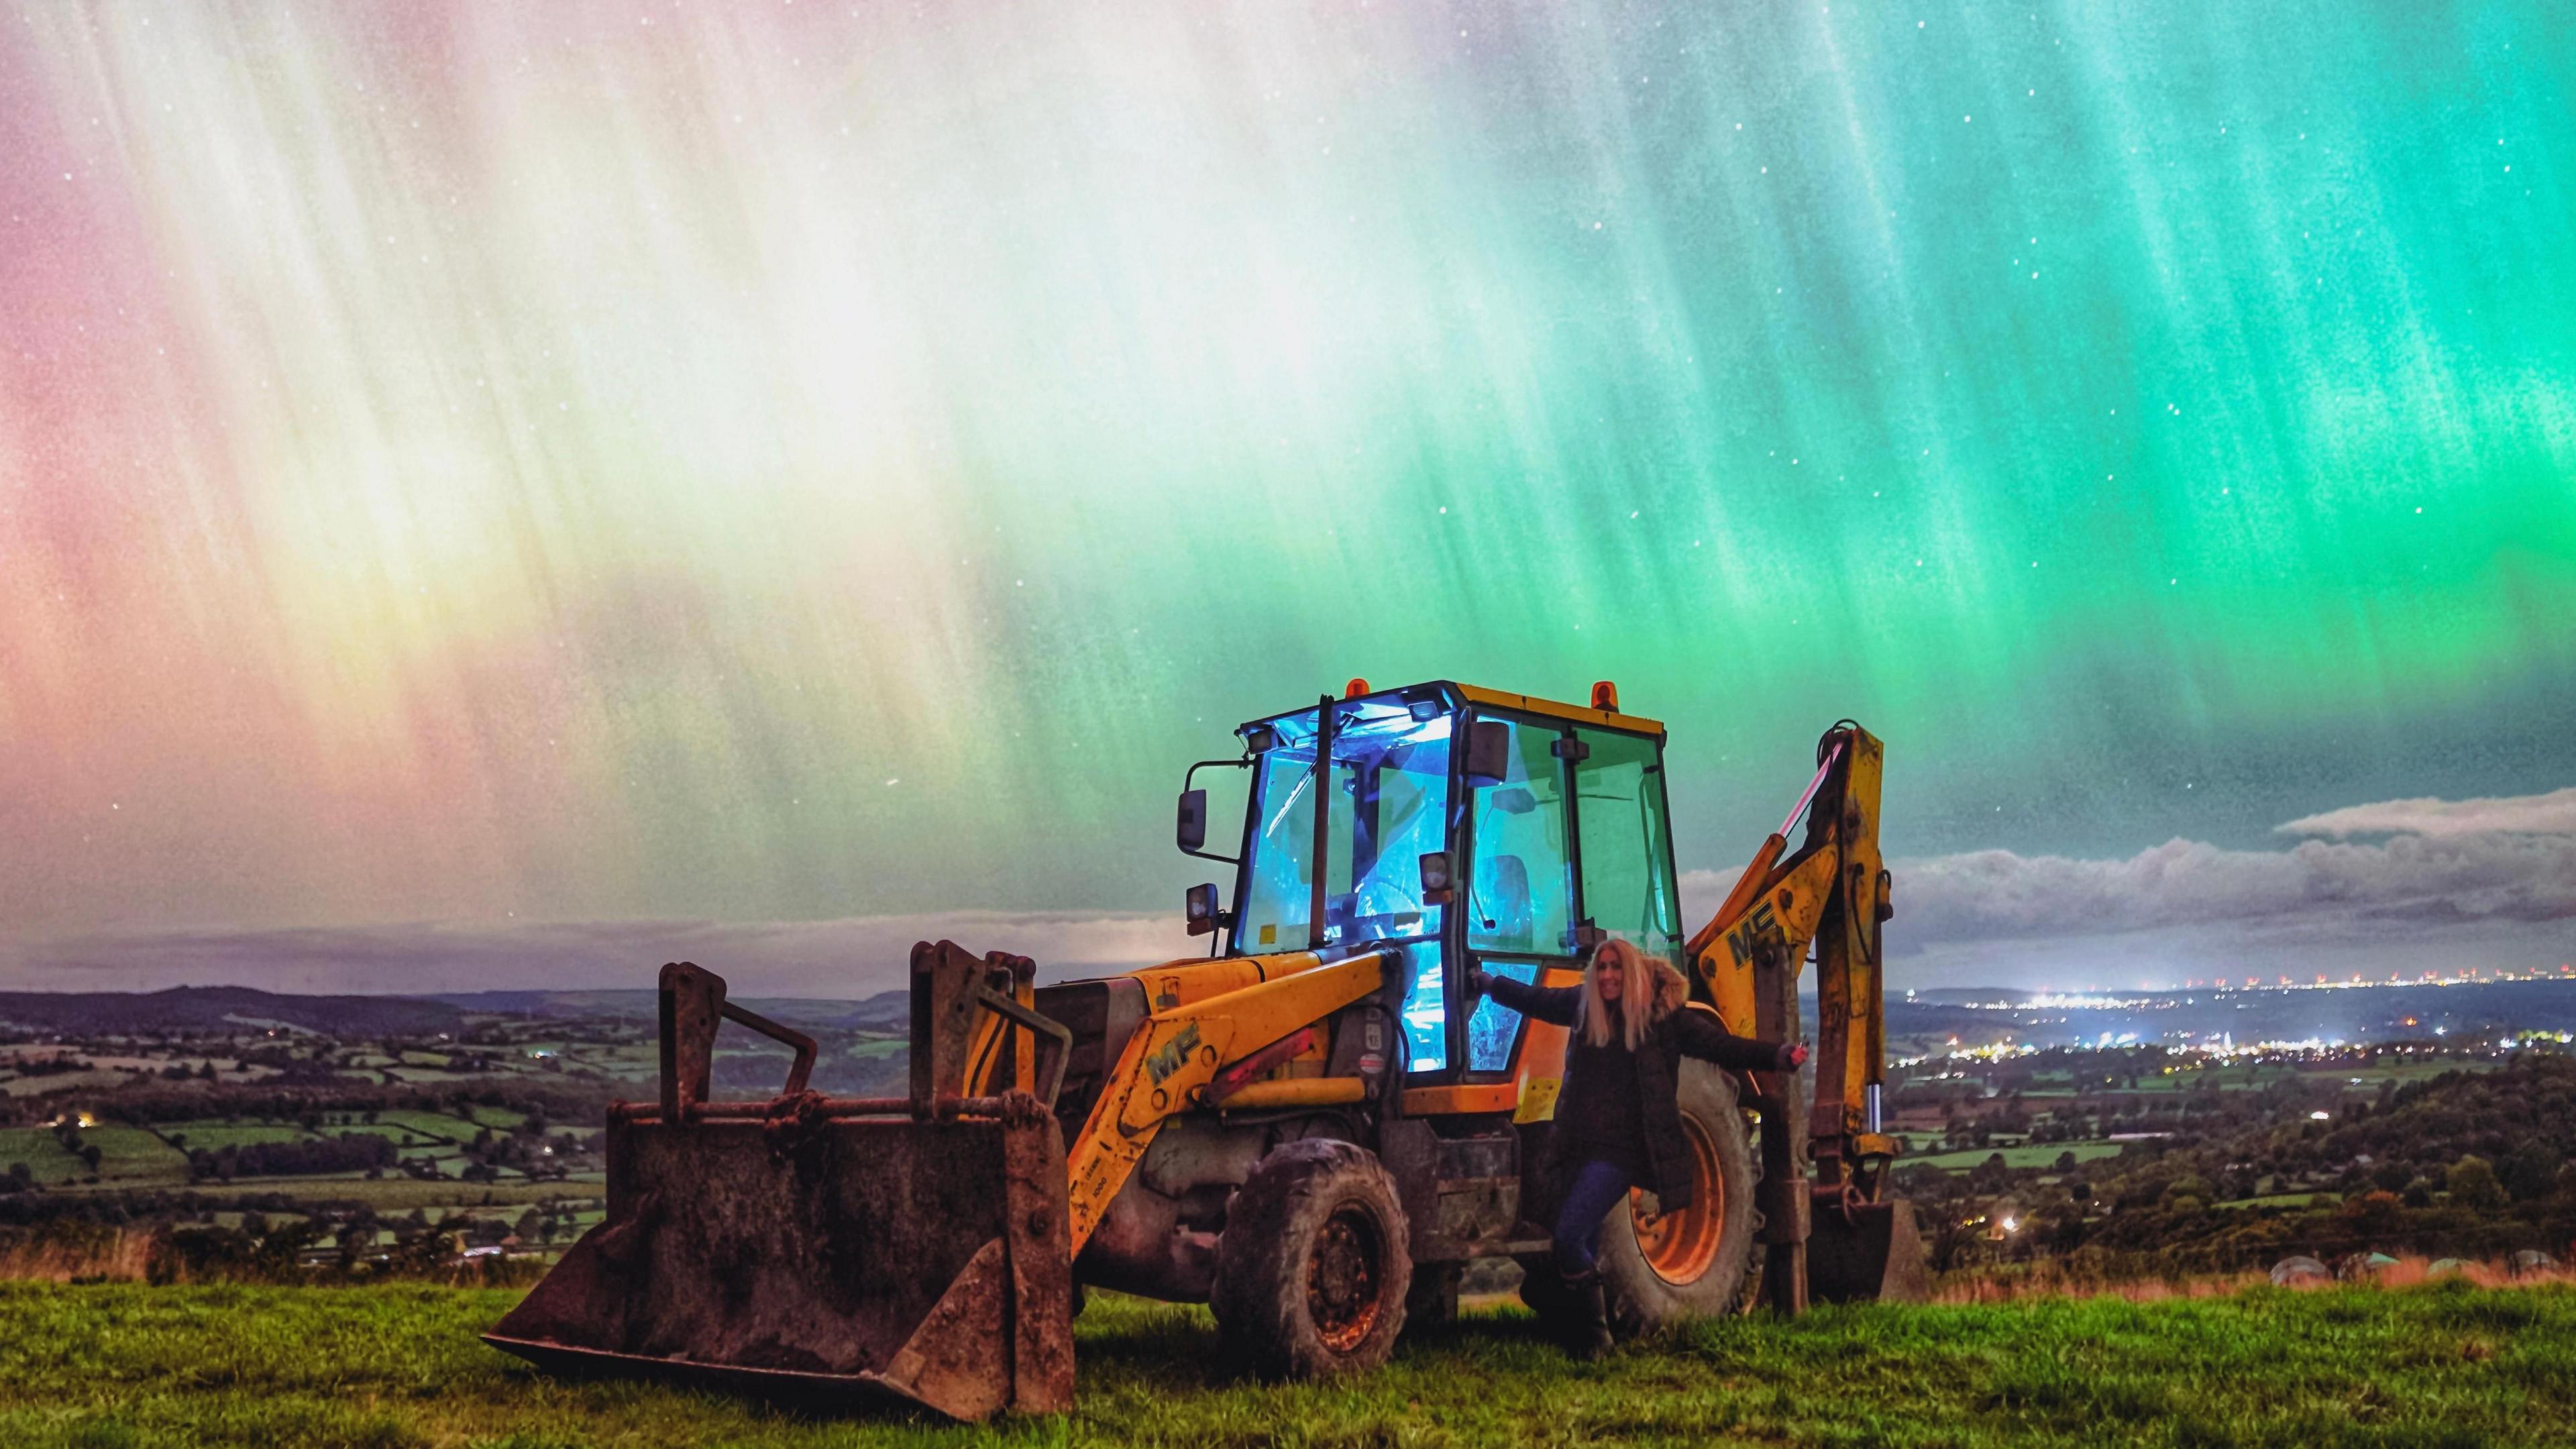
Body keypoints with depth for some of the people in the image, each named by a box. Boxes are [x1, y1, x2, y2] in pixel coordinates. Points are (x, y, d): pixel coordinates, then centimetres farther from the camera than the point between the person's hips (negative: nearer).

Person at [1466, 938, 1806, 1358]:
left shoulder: (1662, 1016, -6)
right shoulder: (1584, 1006, 8)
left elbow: (1719, 1044, -11)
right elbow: (1536, 1000, 26)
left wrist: (1778, 1056, -24)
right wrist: (1488, 983, 38)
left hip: (1620, 1148, -6)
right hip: (1579, 1146, 6)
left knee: (1570, 1235, -18)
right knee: (1584, 1249, 11)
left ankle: (1595, 1334, -1)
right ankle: (1583, 1338, 22)